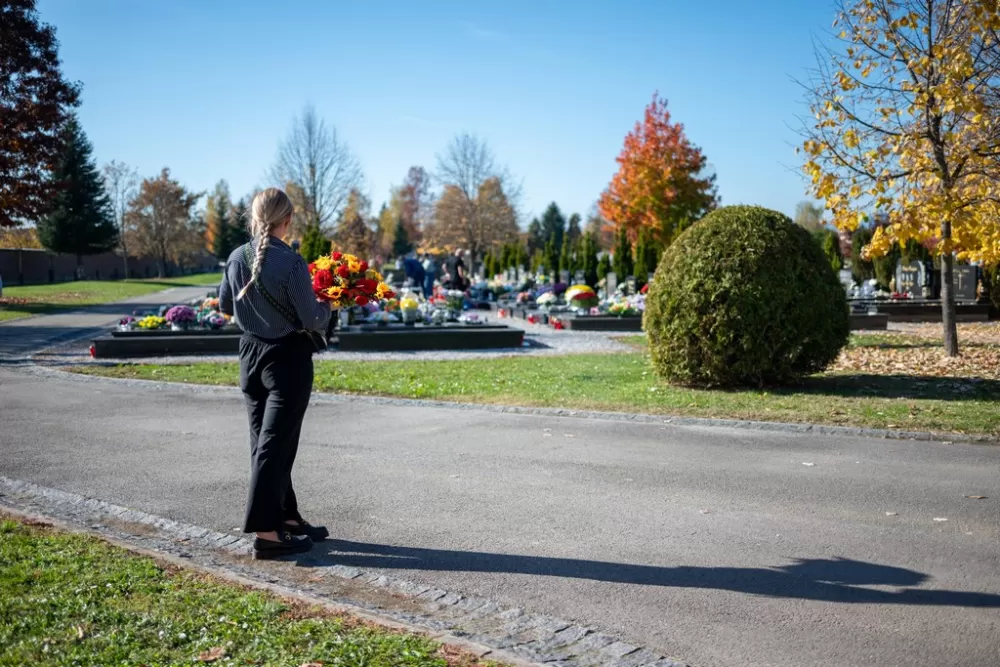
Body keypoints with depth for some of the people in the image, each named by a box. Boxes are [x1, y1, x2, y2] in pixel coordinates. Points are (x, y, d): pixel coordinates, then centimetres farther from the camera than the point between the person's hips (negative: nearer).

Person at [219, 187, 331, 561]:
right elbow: (313, 320, -16)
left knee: (263, 440, 15)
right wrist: (327, 306, 4)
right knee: (275, 444, -1)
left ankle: (286, 517, 27)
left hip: (251, 356, 7)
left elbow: (225, 307, 12)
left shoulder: (237, 258, -1)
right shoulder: (291, 262, -20)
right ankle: (265, 533, 2)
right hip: (288, 359, -6)